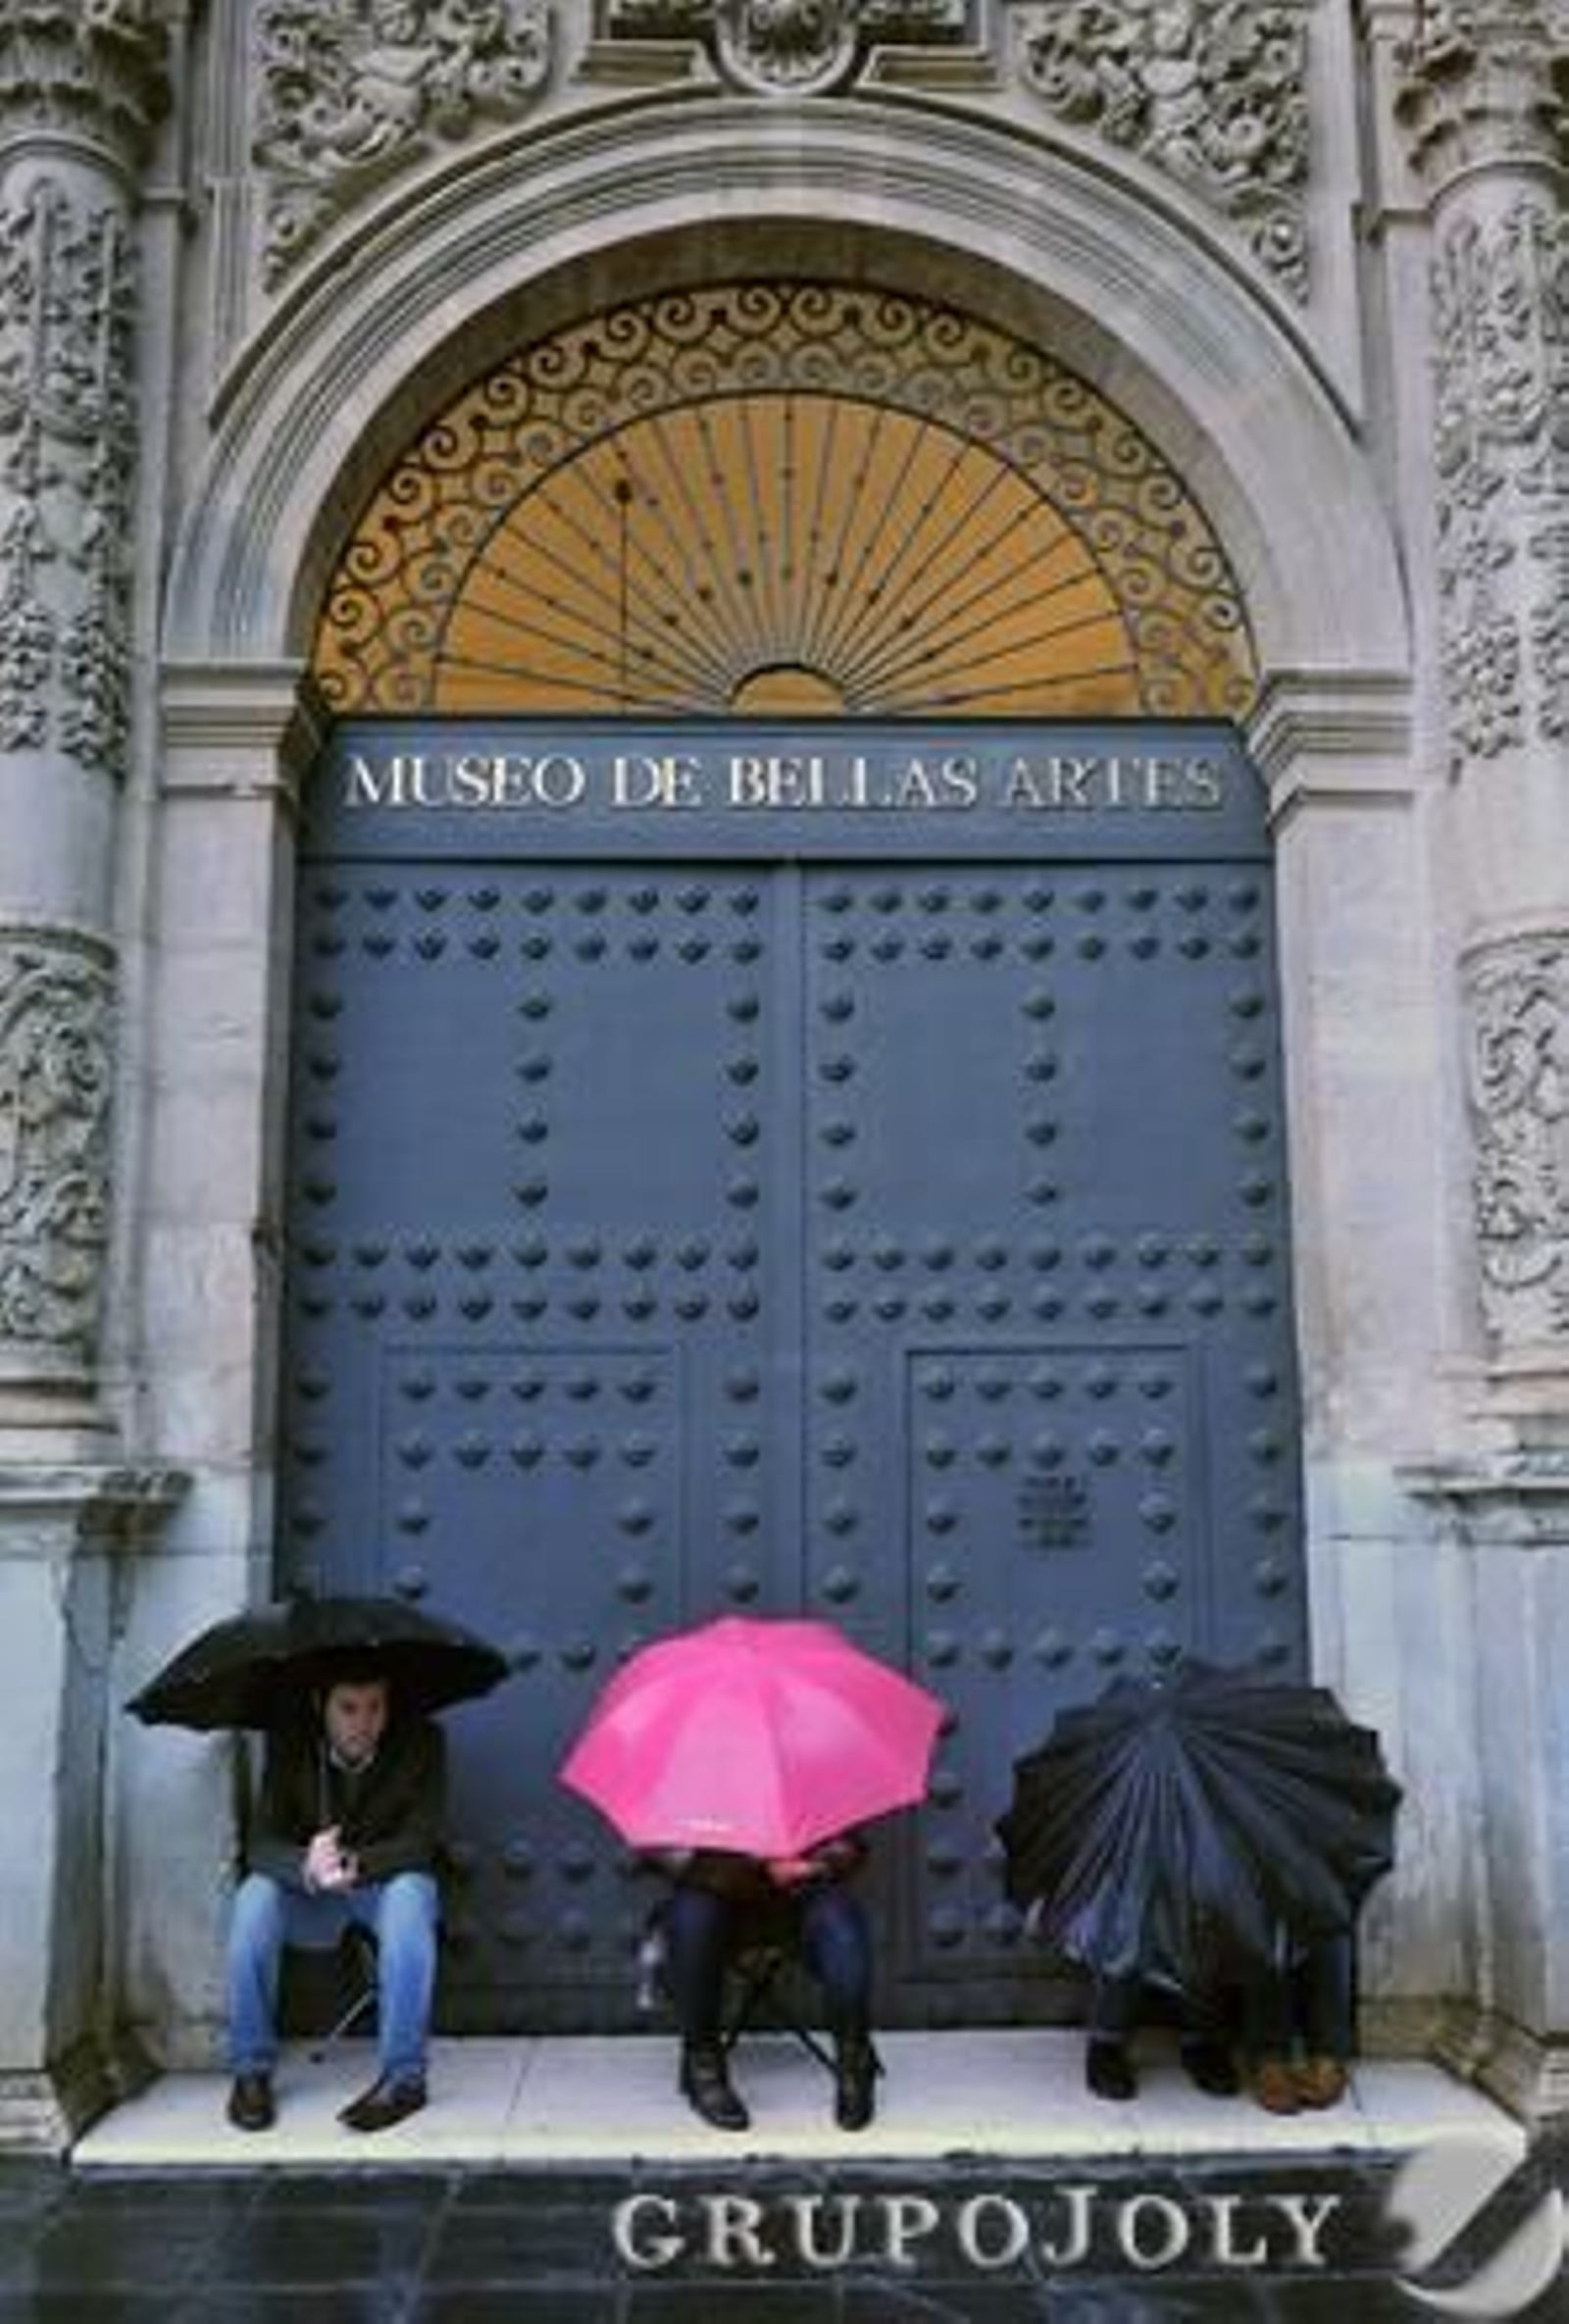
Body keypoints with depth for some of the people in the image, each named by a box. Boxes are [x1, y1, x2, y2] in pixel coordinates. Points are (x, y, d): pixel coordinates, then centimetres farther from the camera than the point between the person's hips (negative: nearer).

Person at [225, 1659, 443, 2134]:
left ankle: (404, 2076, -29)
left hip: (385, 1884, -2)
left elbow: (419, 1842, -20)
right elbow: (261, 1844, -19)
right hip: (309, 1895, 2)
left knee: (410, 1894, -35)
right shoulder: (289, 1743, -13)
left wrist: (354, 1864, -40)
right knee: (254, 1896, -28)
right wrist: (306, 1868, -42)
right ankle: (250, 2072, -16)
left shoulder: (421, 1741, -16)